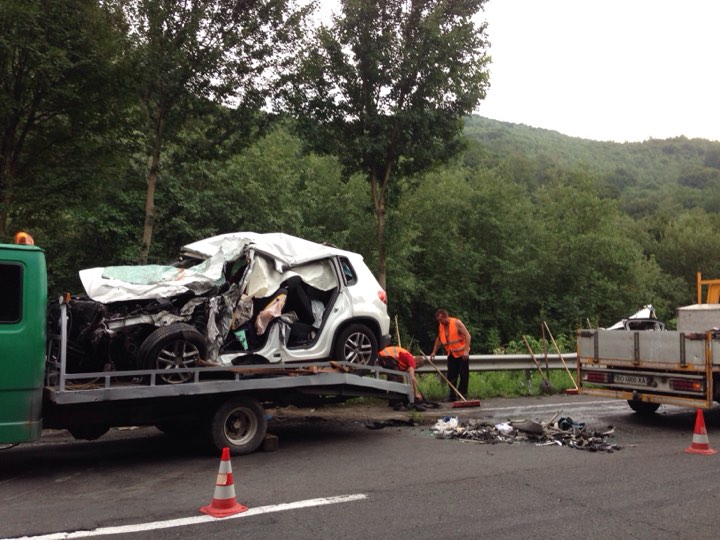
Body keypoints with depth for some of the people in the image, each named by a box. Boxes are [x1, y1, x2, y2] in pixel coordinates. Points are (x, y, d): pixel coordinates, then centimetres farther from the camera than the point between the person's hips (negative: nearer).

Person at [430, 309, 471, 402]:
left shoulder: (456, 323, -16)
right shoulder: (441, 326, 2)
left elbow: (467, 335, -18)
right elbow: (438, 339, 16)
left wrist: (466, 350, -24)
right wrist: (434, 351, 9)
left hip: (462, 353, -5)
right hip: (451, 354, 5)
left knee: (464, 374, -2)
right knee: (451, 376, 3)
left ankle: (462, 394, 7)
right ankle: (452, 396, 8)